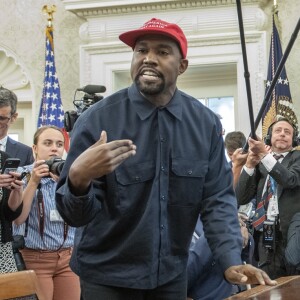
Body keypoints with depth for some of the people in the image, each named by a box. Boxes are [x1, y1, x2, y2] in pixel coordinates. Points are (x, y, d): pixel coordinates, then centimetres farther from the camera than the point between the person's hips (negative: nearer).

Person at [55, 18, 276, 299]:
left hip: (172, 273, 3)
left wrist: (231, 262, -15)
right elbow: (76, 214, -14)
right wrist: (79, 178, -35)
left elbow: (217, 198, -2)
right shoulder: (97, 119, -15)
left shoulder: (206, 123, -5)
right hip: (106, 275, -3)